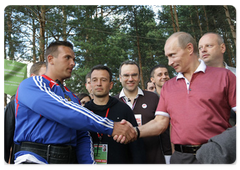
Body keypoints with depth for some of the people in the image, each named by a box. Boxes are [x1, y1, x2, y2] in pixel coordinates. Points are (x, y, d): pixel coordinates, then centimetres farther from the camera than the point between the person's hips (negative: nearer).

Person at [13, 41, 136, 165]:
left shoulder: (73, 98, 16)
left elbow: (82, 137, 13)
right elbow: (64, 112, -17)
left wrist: (88, 163, -4)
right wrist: (110, 126, -18)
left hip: (69, 160, 5)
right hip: (36, 159, -4)